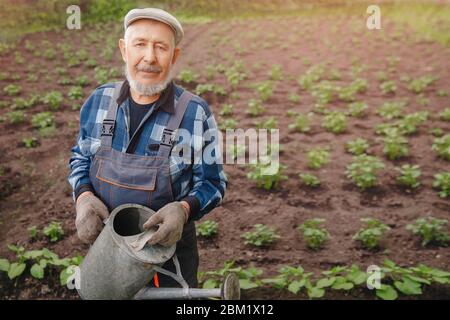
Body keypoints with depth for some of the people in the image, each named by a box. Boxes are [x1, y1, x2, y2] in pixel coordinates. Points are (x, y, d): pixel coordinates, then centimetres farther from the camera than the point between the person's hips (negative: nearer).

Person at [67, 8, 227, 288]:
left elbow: (211, 183, -8)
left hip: (167, 246, -3)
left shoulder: (195, 113, -16)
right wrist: (84, 198, -12)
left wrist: (183, 209, -29)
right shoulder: (100, 100, -5)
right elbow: (80, 157, 8)